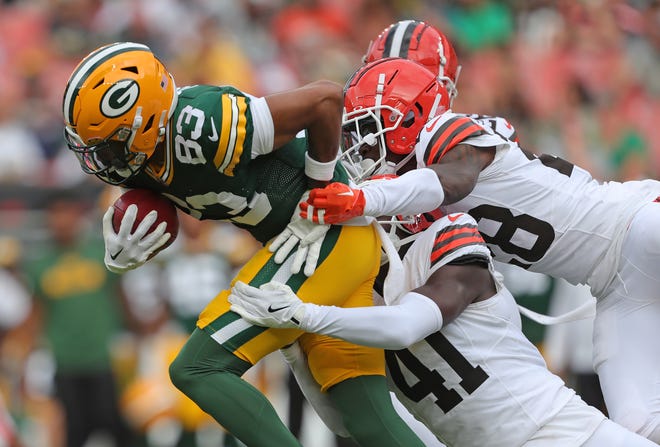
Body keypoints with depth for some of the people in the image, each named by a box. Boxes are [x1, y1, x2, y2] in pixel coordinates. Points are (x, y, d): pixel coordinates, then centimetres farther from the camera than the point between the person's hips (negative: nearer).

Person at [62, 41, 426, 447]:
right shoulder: (140, 160, 0)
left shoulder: (199, 128, -26)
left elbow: (326, 98, -26)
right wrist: (121, 257, -9)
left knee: (197, 369, -10)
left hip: (324, 232, -9)